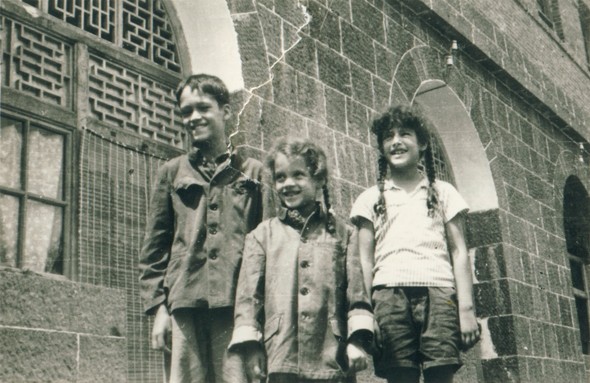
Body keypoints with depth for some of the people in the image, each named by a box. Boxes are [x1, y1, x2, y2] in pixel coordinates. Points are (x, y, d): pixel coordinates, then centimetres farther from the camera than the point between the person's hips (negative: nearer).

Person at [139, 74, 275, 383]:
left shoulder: (253, 173, 14)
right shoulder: (171, 172, 17)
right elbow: (154, 246, 14)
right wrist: (157, 305, 4)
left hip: (238, 303, -1)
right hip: (185, 303, 1)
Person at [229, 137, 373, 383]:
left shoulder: (343, 233, 12)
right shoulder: (263, 235, 13)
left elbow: (357, 289, 6)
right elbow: (248, 293, 8)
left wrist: (358, 339, -5)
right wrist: (250, 344, -1)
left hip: (332, 356, 0)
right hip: (281, 356, 0)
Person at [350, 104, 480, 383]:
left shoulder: (443, 192, 17)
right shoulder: (371, 198, 17)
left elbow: (459, 253, 11)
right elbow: (365, 261, 12)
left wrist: (466, 308, 0)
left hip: (437, 292, 0)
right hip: (389, 294, 0)